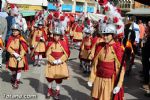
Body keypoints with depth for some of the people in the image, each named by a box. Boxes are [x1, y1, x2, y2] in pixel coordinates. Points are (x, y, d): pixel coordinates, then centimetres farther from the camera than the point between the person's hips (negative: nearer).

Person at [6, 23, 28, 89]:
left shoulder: (21, 39, -8)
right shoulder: (10, 38, -4)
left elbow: (24, 49, -8)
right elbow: (8, 48, -7)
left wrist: (20, 56, -17)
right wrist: (14, 53, -18)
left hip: (20, 57, -1)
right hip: (12, 57, 2)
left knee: (19, 70, 0)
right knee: (13, 70, 13)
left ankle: (16, 83, 10)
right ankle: (13, 80, 39)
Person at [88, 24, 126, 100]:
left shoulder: (117, 48, -11)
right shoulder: (99, 46, 1)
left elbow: (121, 67, -10)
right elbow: (95, 64, 8)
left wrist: (118, 85, -14)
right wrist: (91, 79, 6)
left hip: (111, 81, -4)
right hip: (99, 79, 4)